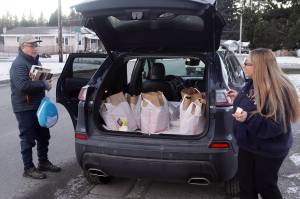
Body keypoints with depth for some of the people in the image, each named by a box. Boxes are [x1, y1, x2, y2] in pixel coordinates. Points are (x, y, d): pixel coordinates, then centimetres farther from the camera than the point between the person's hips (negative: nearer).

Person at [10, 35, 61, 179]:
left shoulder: (36, 61, 14)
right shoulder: (18, 64, -16)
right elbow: (23, 85, -29)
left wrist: (46, 81, 6)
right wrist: (44, 84, -20)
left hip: (38, 105, 9)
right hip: (24, 108, -9)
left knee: (43, 136, 16)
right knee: (28, 139, 0)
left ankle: (43, 162, 32)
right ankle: (28, 168, 13)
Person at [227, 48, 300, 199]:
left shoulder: (278, 90, -26)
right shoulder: (252, 84, 1)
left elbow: (276, 126, -30)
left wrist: (249, 118, -39)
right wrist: (238, 99, 7)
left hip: (268, 151, -8)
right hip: (247, 146, 8)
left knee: (265, 187, 13)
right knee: (245, 186, 17)